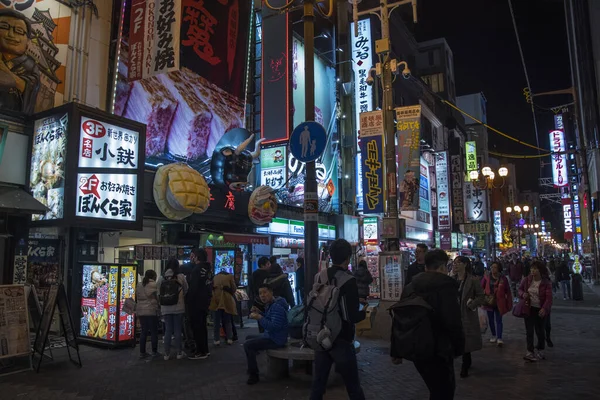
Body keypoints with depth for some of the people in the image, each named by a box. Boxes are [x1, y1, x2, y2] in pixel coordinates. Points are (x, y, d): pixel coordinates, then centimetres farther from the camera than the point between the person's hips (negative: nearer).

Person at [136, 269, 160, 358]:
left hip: (140, 311, 6)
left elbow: (137, 298, 15)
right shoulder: (154, 285, -10)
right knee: (154, 332, 3)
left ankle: (142, 352, 13)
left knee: (143, 332, 11)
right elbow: (158, 298, -11)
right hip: (152, 311, -6)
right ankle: (154, 352, 8)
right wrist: (159, 308, 2)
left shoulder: (139, 286, 12)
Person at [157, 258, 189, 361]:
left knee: (168, 330, 10)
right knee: (177, 330, 6)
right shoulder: (180, 277, -6)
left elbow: (158, 293, 3)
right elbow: (186, 290, 1)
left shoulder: (161, 278, 1)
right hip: (178, 307, -2)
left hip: (165, 308, 2)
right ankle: (179, 353, 12)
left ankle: (167, 353, 13)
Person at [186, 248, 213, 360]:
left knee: (196, 327, -2)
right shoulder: (208, 268, 8)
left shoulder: (197, 269, -18)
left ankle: (201, 352, 2)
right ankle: (204, 349, 25)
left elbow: (193, 288, -21)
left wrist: (188, 301, -12)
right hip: (205, 301, 9)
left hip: (196, 303, -9)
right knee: (202, 326, 17)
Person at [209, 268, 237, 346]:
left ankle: (217, 340, 2)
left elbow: (211, 287, 11)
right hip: (227, 301, -1)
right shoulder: (230, 276, 11)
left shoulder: (215, 277, 17)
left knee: (217, 321, 5)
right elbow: (233, 289, 7)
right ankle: (229, 339, 7)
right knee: (228, 321, 11)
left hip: (216, 300, 1)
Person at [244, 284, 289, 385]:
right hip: (270, 335, 11)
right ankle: (252, 367, 35)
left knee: (247, 345, -20)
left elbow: (274, 326, -32)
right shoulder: (269, 304, 8)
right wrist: (259, 312, 6)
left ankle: (253, 375, -9)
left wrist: (259, 318, -30)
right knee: (249, 338, 25)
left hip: (276, 340, -11)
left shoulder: (277, 307, -24)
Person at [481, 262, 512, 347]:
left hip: (499, 303, -2)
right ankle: (494, 335, 29)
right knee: (491, 320, 13)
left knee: (499, 320, -3)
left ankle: (499, 338, -1)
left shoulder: (503, 279, -5)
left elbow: (508, 292, -2)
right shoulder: (486, 277, -3)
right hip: (489, 302, 2)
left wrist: (509, 304, -2)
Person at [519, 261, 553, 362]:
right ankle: (530, 352, 10)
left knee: (540, 331, 12)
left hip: (540, 310, -2)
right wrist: (523, 294, -13)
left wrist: (544, 309, -34)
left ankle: (540, 351, 31)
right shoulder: (527, 280, -2)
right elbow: (520, 289, 11)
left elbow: (549, 298, -19)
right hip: (529, 309, 2)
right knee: (529, 331, 3)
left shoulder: (546, 283, -12)